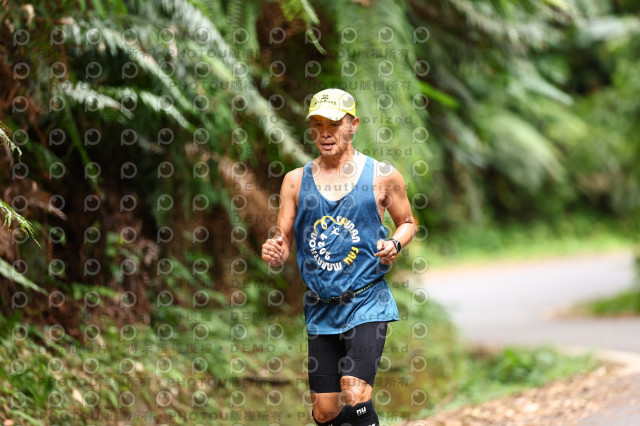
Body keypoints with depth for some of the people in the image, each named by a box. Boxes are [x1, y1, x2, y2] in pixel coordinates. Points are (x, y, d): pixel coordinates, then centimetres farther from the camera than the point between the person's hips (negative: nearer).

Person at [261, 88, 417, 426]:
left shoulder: (382, 176, 0)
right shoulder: (296, 180, 5)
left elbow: (407, 223, 14)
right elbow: (283, 241, 8)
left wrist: (395, 244, -8)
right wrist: (274, 254, -15)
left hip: (366, 303, -3)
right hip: (320, 309, 3)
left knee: (354, 395, -22)